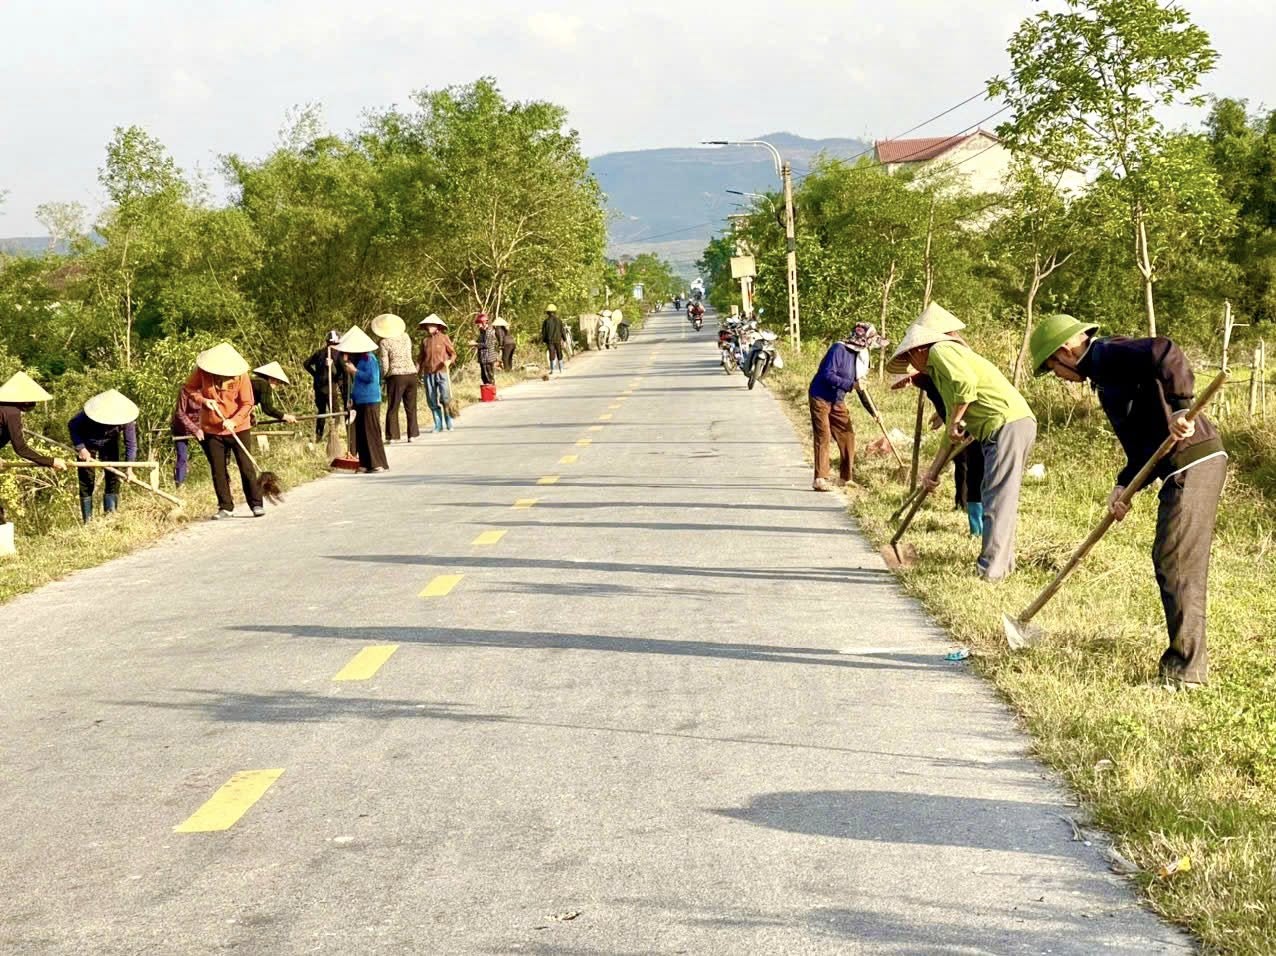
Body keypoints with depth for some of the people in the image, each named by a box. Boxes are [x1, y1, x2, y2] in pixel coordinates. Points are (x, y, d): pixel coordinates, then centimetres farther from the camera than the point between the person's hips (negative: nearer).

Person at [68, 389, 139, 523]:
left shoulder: (126, 418, -32)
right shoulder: (87, 415, -37)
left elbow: (131, 443, -23)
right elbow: (72, 425, -19)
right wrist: (81, 448, -26)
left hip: (110, 445, 2)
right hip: (87, 445, -2)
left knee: (113, 477, -5)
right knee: (87, 481, -3)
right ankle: (87, 520, 4)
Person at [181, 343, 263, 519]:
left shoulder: (240, 374, -14)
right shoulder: (202, 371, -9)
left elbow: (247, 403, -12)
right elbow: (188, 388, 3)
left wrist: (234, 420, -27)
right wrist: (203, 400, -15)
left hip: (238, 428, -2)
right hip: (212, 430, 2)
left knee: (246, 467, -2)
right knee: (218, 470, 5)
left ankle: (256, 504, 6)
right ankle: (226, 507, 13)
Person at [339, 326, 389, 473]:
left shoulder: (368, 358, -13)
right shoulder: (357, 359, 15)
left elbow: (371, 377, -23)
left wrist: (354, 371, -15)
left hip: (369, 401, -9)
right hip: (359, 401, 9)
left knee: (371, 432, -6)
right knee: (360, 433, 9)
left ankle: (378, 463, -2)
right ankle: (365, 463, 13)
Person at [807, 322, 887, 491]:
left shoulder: (860, 357, 6)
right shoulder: (839, 349, -18)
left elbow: (861, 388, 13)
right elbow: (828, 375, -27)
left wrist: (873, 411, 7)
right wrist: (851, 385, -30)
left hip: (837, 402, 8)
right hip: (821, 398, -8)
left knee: (847, 436, 7)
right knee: (823, 437, -11)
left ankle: (846, 477, 18)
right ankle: (820, 480, -11)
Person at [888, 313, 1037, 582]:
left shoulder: (940, 351, 0)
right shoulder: (939, 370, 29)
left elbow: (966, 382, -21)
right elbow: (954, 434, 35)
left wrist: (955, 421, -10)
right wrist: (934, 472, 38)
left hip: (1007, 424, -10)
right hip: (1016, 425, 10)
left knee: (997, 499, -9)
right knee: (1002, 497, 17)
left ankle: (990, 569, -9)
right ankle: (1003, 562, 24)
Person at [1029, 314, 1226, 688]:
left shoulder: (1108, 354, -9)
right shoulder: (1104, 373, 21)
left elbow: (1164, 352, -28)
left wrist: (1179, 407, -29)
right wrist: (1125, 485, 7)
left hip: (1193, 463, -11)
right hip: (1183, 466, 11)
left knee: (1176, 564, -7)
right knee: (1169, 560, 18)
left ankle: (1185, 668, -3)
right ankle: (1191, 653, 27)